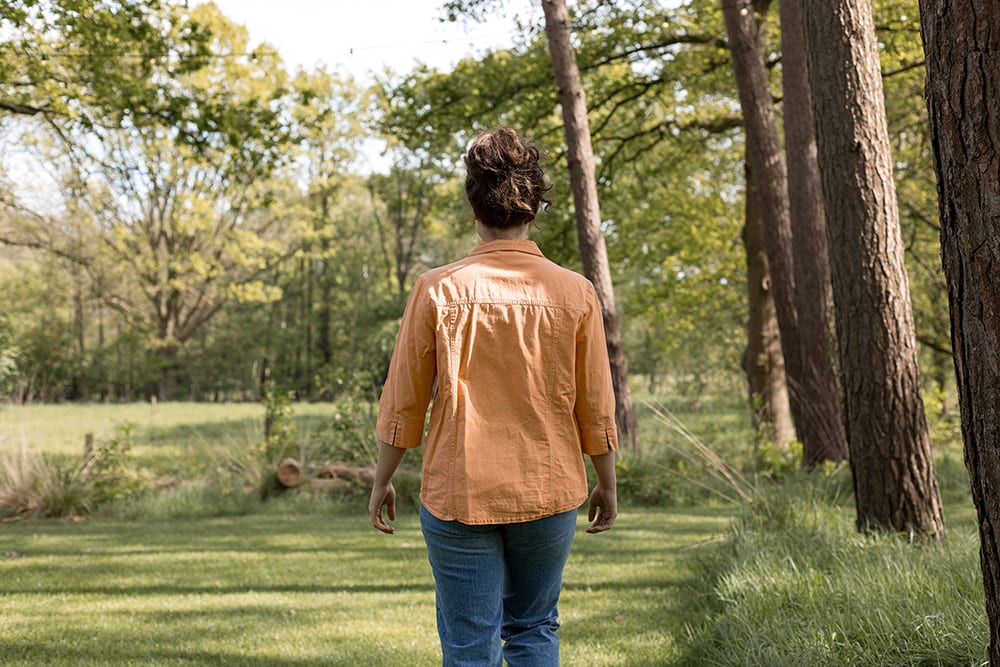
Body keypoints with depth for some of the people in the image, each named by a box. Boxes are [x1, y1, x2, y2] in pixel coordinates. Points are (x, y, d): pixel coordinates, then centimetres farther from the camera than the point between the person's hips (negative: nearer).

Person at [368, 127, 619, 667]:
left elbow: (404, 402, -4)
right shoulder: (574, 293, -7)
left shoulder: (438, 290, -9)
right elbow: (595, 407, 0)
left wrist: (382, 480, 10)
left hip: (459, 499, -1)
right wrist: (607, 483, 15)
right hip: (548, 494, 2)